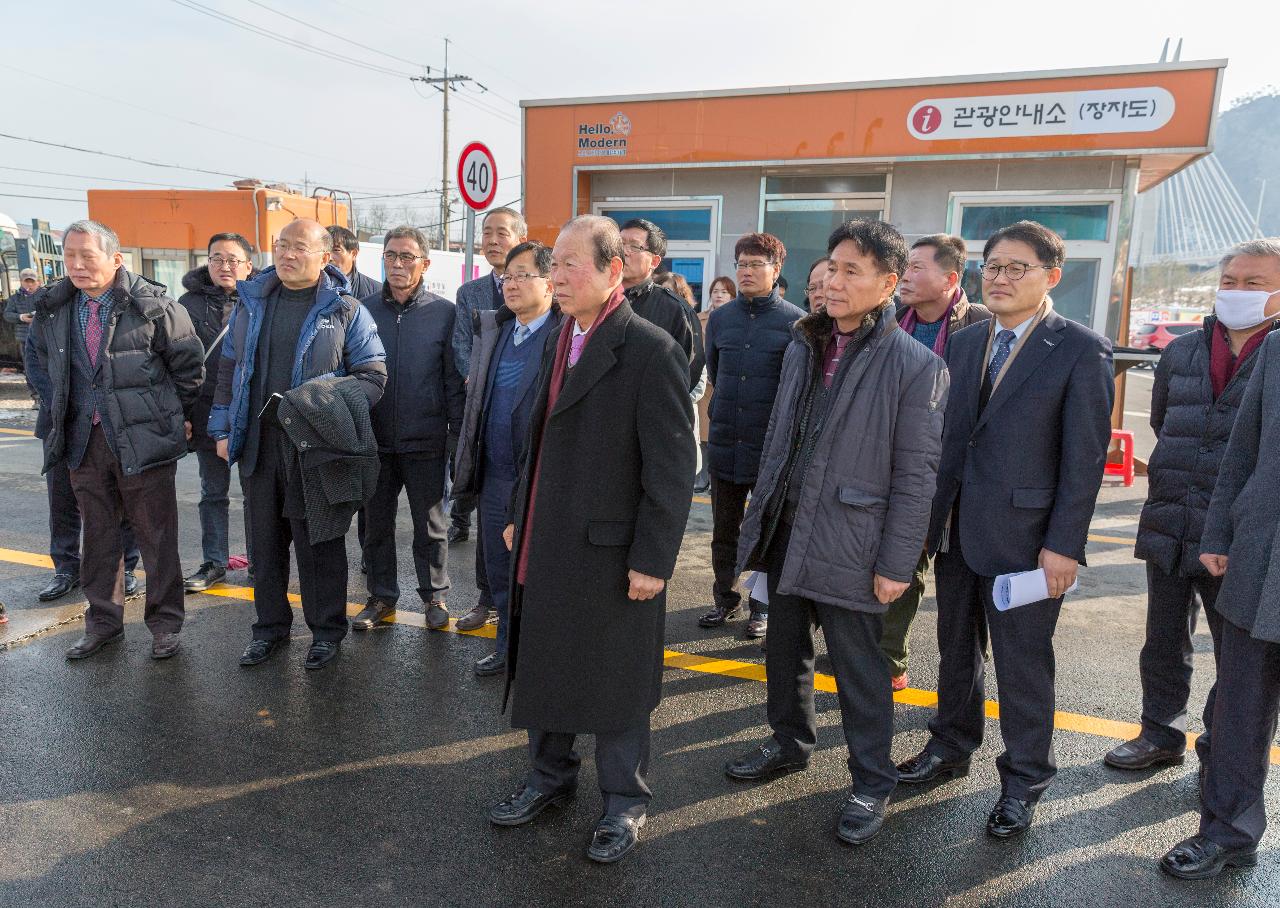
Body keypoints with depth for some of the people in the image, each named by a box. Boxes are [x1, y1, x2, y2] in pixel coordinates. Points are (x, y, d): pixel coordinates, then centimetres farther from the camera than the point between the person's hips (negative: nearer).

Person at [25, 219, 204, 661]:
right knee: (97, 536, 14)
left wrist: (177, 417, 3)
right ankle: (103, 622, 29)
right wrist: (62, 410, 14)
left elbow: (189, 363, -2)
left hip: (142, 441, -5)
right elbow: (39, 362, 23)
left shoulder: (153, 305, -10)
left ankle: (165, 623, 17)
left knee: (157, 537, 4)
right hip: (84, 440, 5)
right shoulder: (52, 310, 5)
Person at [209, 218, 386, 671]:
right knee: (265, 540, 14)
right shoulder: (251, 303, 11)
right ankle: (270, 625, 30)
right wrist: (223, 429, 10)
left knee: (318, 541, 4)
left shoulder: (346, 310, -3)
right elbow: (229, 369, 15)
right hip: (256, 442, 5)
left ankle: (326, 629, 21)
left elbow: (373, 374, -4)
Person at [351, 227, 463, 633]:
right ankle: (382, 597, 28)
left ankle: (435, 596, 26)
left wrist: (456, 434, -6)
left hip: (425, 442, -3)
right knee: (376, 524, 13)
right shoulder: (364, 309, 5)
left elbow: (455, 381, -2)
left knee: (430, 526, 10)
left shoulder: (444, 313, -3)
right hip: (375, 440, 3)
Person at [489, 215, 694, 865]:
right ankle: (550, 776, 41)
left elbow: (673, 464, -17)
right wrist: (521, 516, 17)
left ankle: (624, 800, 31)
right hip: (547, 547, 7)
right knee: (543, 666, 19)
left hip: (610, 554, -7)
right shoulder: (562, 342, 10)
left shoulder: (650, 349, -15)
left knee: (614, 683, 9)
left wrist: (652, 560, -17)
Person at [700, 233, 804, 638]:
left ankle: (763, 606, 24)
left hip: (773, 447, -4)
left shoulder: (795, 322, -6)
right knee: (724, 530, 13)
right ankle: (725, 598, 29)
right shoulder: (720, 318, 7)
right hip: (725, 443, 4)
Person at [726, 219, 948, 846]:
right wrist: (760, 517, 12)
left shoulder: (916, 366, -11)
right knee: (785, 649, 20)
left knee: (858, 666, 7)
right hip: (785, 530, 6)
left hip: (848, 543, -6)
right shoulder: (803, 348, 8)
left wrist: (895, 565, -13)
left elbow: (915, 475, -12)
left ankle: (871, 782, 27)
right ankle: (789, 743, 42)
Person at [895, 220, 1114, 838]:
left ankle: (1023, 781, 27)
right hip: (956, 529, 6)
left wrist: (1064, 545, -15)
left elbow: (1084, 457, -11)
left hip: (1023, 534, -5)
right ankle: (952, 746, 39)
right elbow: (946, 435, 9)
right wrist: (932, 515, 6)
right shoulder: (963, 343, 8)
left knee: (1022, 664, 8)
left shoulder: (1082, 351, -9)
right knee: (956, 648, 19)